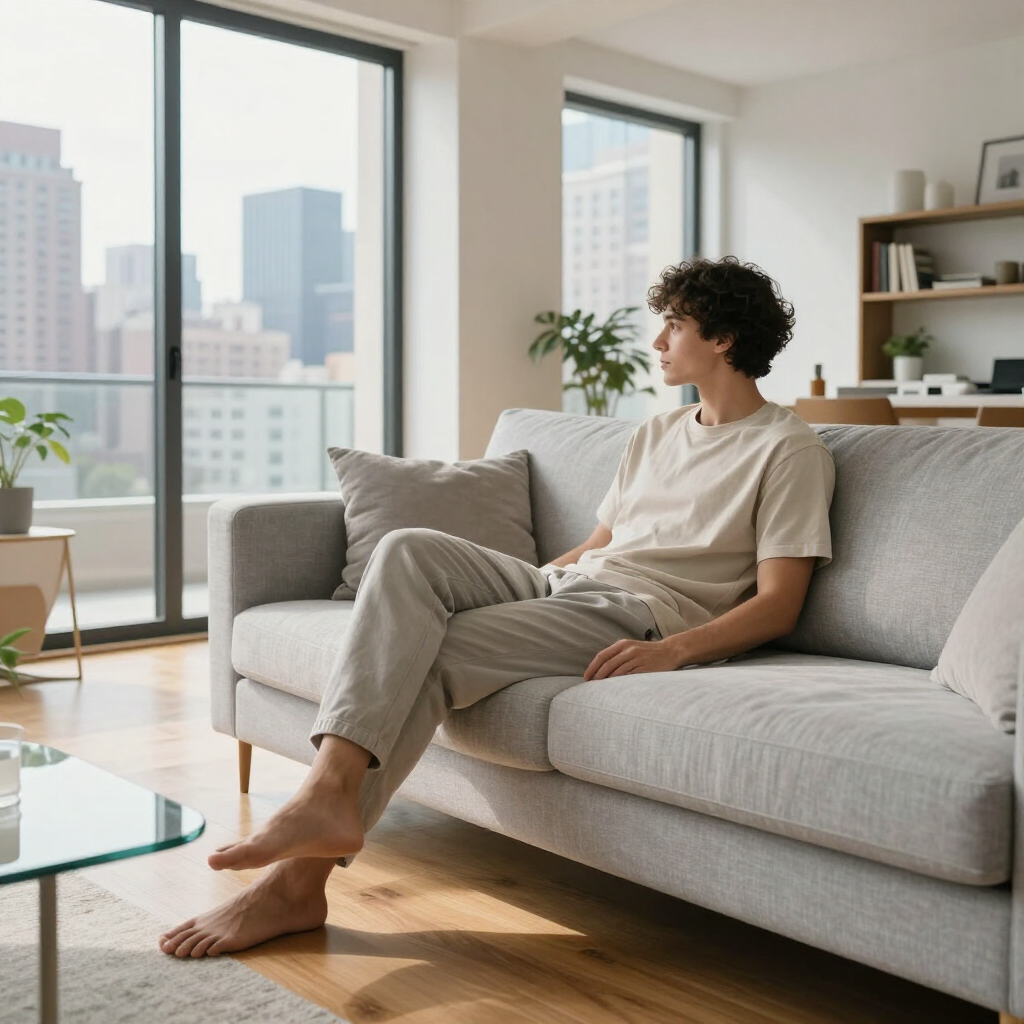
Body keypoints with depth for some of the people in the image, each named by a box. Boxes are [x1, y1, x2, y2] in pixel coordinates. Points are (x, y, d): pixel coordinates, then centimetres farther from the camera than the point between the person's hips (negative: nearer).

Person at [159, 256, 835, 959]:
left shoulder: (790, 449, 2)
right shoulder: (658, 434, 27)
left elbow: (778, 605, -7)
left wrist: (672, 650, -22)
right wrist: (501, 582, 15)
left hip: (640, 615, -7)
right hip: (563, 583, 7)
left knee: (421, 655, -25)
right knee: (408, 550, -22)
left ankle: (301, 876, -22)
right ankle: (327, 792, -33)